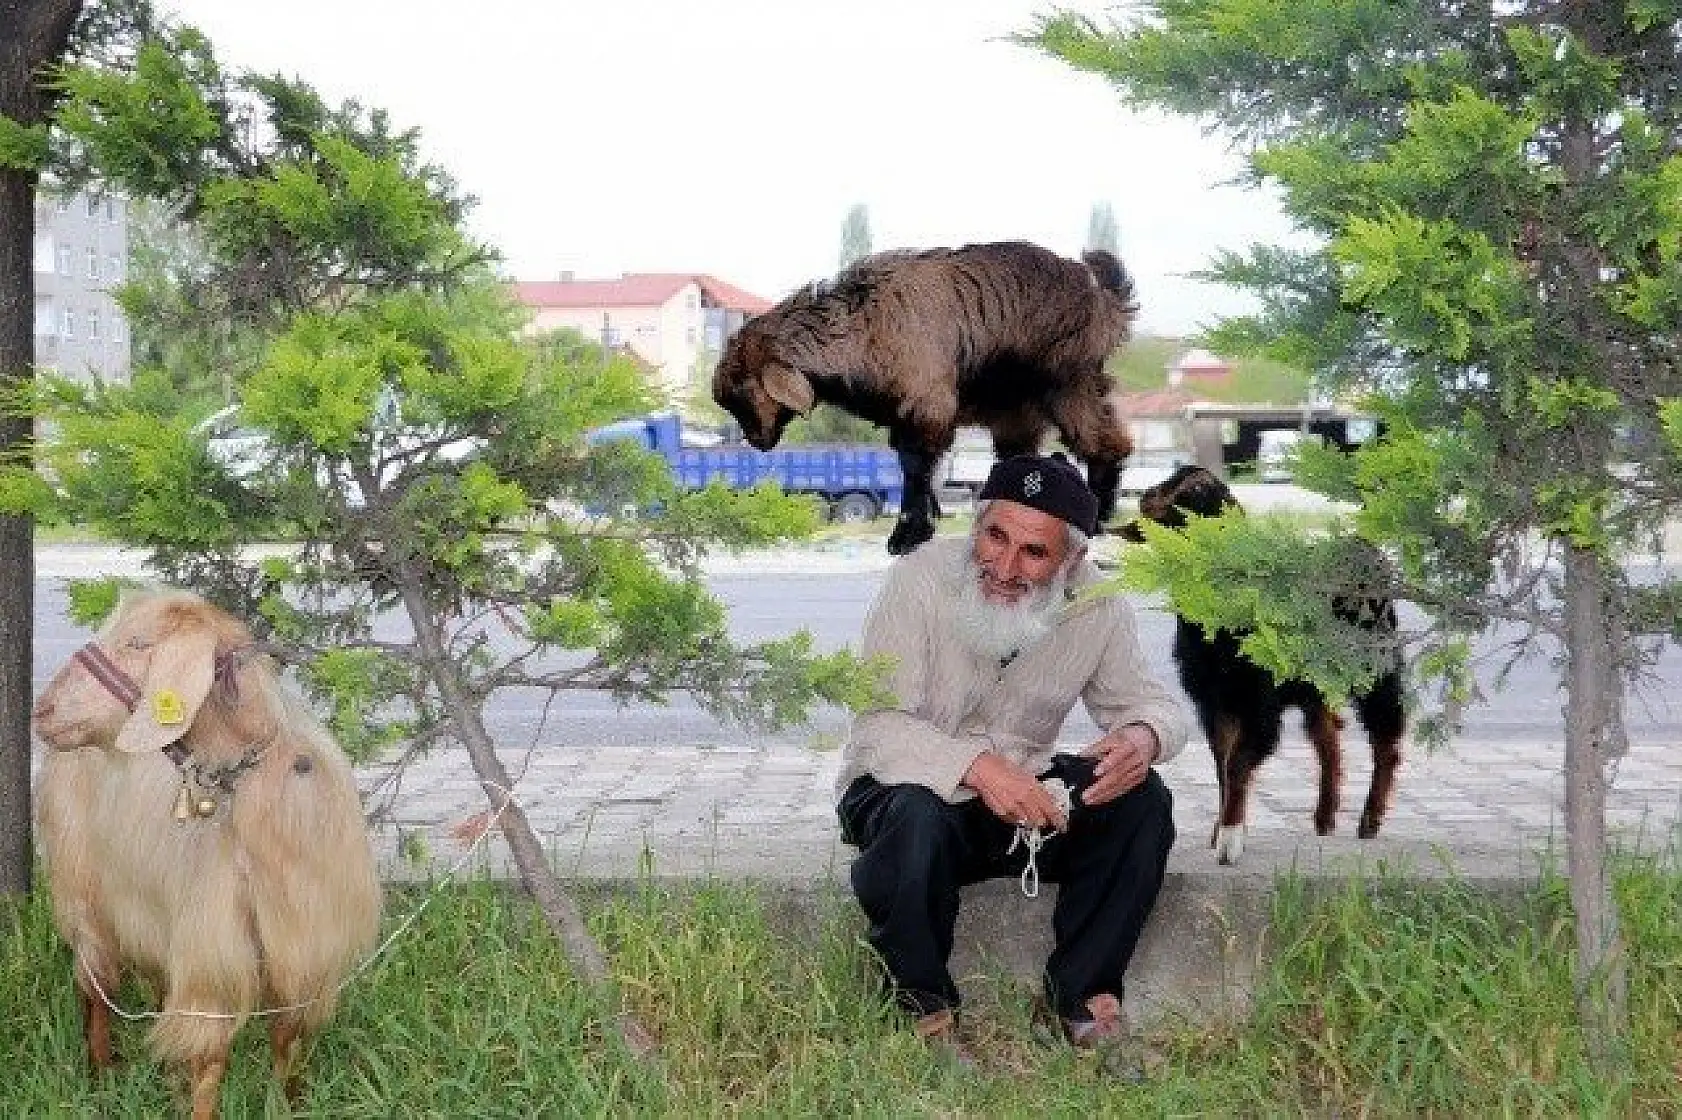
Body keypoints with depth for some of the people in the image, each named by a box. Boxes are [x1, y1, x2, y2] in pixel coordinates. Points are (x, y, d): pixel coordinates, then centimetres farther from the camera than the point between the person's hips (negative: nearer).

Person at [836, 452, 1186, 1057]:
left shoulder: (1096, 604, -10)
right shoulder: (920, 580, -22)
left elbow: (1152, 703, 0)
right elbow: (877, 728, -28)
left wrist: (1144, 737, -27)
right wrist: (977, 767, -46)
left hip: (1025, 790, 4)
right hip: (911, 787, -4)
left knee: (1144, 801, -19)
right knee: (914, 819, -37)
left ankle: (1085, 992, -6)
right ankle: (923, 1008, -14)